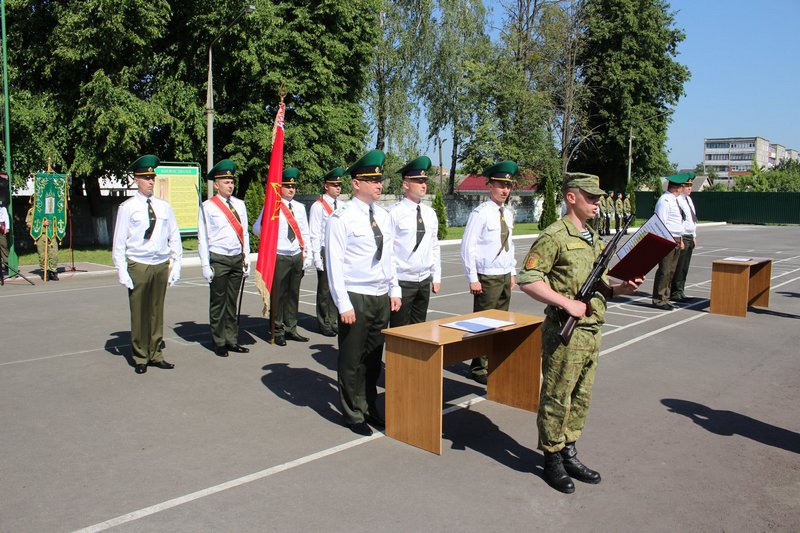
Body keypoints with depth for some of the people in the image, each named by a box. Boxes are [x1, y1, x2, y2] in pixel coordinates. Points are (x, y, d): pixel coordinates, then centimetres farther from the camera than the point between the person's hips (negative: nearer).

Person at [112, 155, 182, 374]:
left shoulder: (164, 207, 8)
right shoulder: (127, 207, -1)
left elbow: (174, 238, 11)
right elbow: (119, 242, -1)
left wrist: (176, 266, 6)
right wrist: (122, 272, -7)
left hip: (161, 265, 3)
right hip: (138, 266, -3)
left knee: (157, 312, 10)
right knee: (139, 314, 3)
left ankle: (155, 355, 20)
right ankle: (140, 358, 15)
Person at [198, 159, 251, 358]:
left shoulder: (239, 205, 11)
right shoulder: (208, 207, -3)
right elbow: (203, 238, -3)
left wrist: (246, 260, 10)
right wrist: (205, 266, -8)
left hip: (237, 259, 4)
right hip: (218, 259, -4)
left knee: (232, 302, 10)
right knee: (218, 303, 3)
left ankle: (232, 340, 18)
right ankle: (219, 343, 11)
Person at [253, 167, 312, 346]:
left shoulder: (300, 207, 13)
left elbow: (305, 233, 16)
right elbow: (256, 229, -8)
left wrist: (307, 255, 11)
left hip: (297, 257, 5)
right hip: (279, 257, -5)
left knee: (293, 294, 11)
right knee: (278, 295, -1)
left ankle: (291, 329, 21)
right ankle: (278, 332, 10)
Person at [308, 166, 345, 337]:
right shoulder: (318, 206, -7)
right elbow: (314, 234, -9)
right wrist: (317, 258, -13)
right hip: (326, 252, -5)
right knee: (325, 290, 3)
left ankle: (333, 322, 23)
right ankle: (324, 325, 15)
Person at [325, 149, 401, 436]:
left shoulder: (384, 216, 10)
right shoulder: (341, 217, -11)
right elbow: (334, 263, -13)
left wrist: (394, 290, 11)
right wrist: (343, 304, -16)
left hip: (382, 297, 6)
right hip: (356, 297, -6)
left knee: (373, 358, 15)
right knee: (352, 360, 5)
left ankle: (369, 408, 30)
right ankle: (353, 414, 20)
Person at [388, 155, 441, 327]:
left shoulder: (430, 213, 9)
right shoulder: (395, 213, -10)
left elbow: (434, 247, 14)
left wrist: (436, 277, 11)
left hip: (424, 281, 6)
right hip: (402, 281, -6)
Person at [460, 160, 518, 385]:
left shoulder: (508, 213, 10)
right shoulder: (480, 213, -13)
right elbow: (467, 247, -14)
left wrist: (513, 272, 16)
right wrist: (473, 278, -15)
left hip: (505, 276, 8)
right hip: (487, 278, -7)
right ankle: (479, 369, 11)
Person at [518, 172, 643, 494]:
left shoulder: (594, 238, 16)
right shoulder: (555, 236, -12)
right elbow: (527, 280, -18)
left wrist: (621, 289, 4)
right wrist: (566, 303, -22)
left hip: (592, 332, 9)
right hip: (565, 333, -8)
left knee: (581, 398, 16)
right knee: (556, 399, 3)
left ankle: (569, 454, 30)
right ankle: (552, 461, 17)